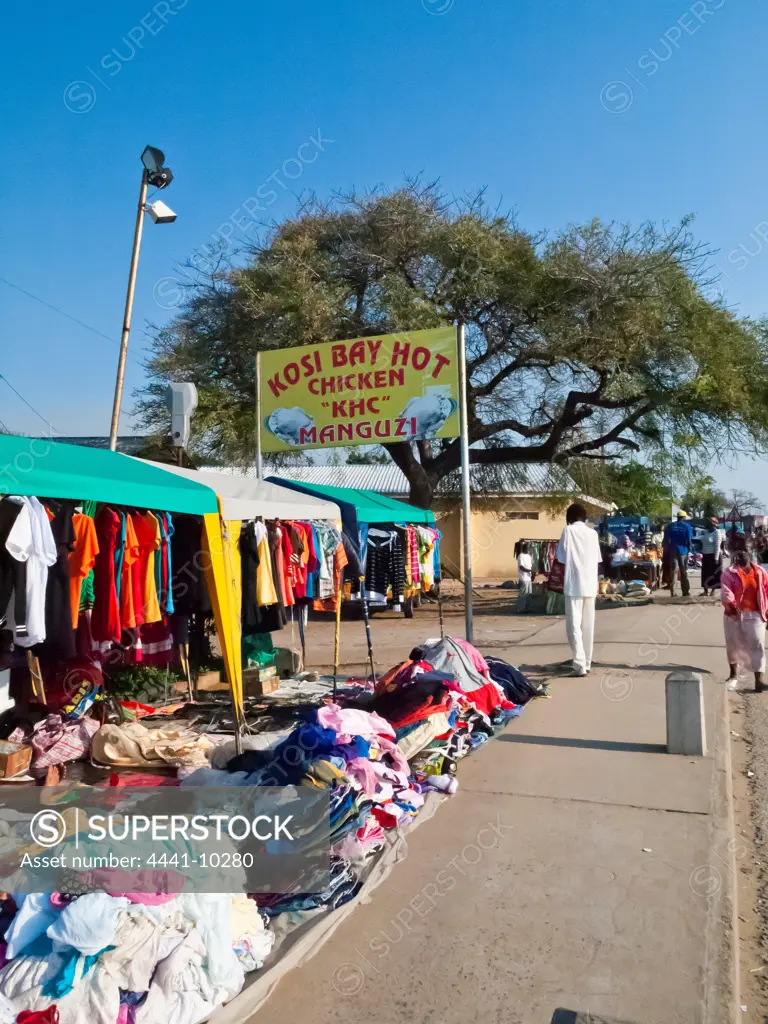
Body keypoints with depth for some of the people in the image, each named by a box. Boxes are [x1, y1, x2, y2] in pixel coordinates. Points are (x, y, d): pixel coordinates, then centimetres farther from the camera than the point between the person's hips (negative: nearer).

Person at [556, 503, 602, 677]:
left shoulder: (568, 530, -2)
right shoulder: (593, 533, 10)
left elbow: (561, 557, -1)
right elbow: (597, 559, 12)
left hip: (574, 585, -5)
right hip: (590, 585, 5)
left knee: (574, 626, -5)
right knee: (588, 625, 11)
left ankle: (580, 665, -13)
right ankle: (586, 662, 18)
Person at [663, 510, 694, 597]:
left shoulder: (670, 526, 5)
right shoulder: (687, 526, -2)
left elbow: (666, 540, 4)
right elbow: (689, 540, -5)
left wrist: (665, 552, 10)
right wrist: (689, 549, 9)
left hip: (673, 551, 2)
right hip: (683, 551, -2)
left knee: (673, 571, 2)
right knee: (684, 572, 7)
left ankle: (672, 592, -2)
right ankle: (685, 592, 9)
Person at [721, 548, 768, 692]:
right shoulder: (729, 573, -7)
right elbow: (726, 592, -18)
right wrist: (731, 605, -35)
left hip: (755, 614, 0)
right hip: (734, 614, 0)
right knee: (733, 644, 11)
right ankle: (733, 674, 29)